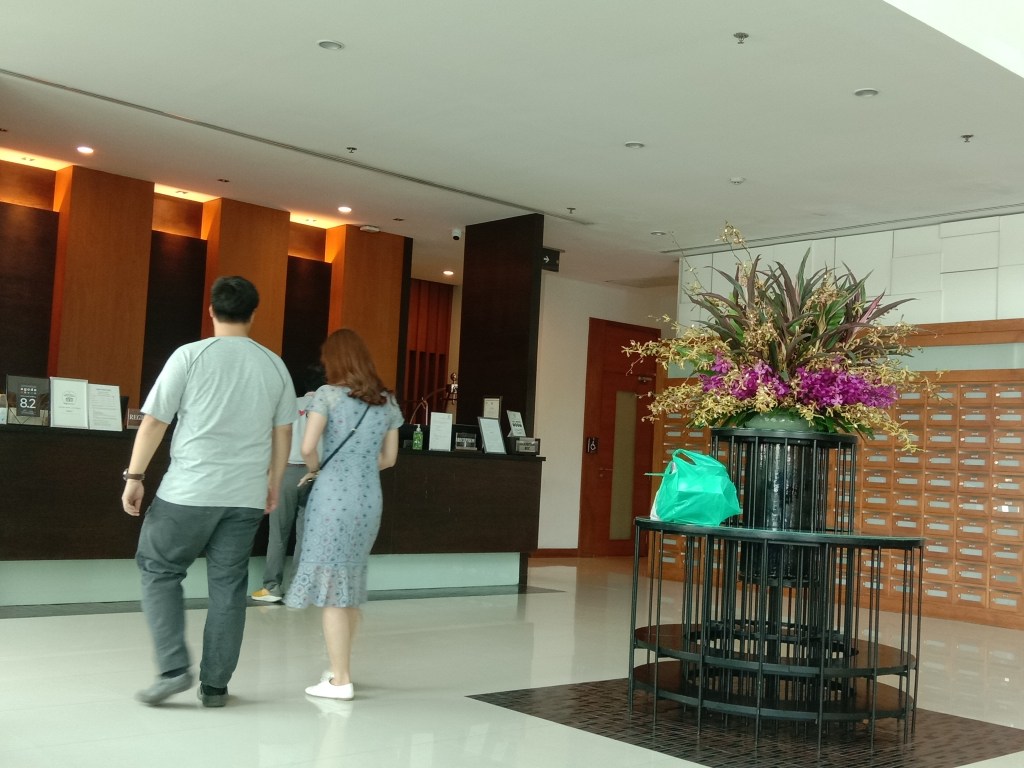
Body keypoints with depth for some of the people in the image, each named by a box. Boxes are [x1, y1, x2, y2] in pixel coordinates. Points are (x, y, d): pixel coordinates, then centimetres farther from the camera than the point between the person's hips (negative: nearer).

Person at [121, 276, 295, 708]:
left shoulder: (190, 356, -5)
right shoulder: (274, 366, 6)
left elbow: (154, 422, -5)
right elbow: (283, 432, 11)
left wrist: (134, 476, 3)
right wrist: (273, 483, 22)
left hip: (189, 491, -3)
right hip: (246, 495, 3)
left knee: (160, 571, 13)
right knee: (228, 586, 9)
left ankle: (174, 668, 4)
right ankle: (215, 685, 14)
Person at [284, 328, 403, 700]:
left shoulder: (328, 394, -6)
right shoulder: (388, 402, 9)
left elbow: (307, 447, -13)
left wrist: (316, 469, 6)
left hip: (333, 498, -5)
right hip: (369, 499, 5)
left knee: (331, 588, 1)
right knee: (351, 584, 18)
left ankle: (340, 680, 3)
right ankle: (340, 667, 29)